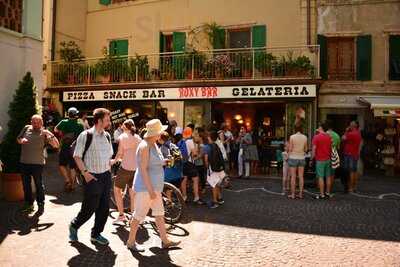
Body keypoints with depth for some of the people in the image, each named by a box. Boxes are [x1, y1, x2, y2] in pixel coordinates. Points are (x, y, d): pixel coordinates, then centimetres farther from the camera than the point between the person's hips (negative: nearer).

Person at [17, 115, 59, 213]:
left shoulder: (44, 133, -5)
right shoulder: (26, 128, 5)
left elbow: (56, 145, -12)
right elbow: (18, 139, 18)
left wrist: (51, 135, -28)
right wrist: (21, 140, -6)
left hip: (37, 163, -4)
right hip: (24, 162, 4)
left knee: (39, 184, 4)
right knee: (26, 184, 14)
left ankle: (41, 204, 18)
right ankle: (29, 204, 29)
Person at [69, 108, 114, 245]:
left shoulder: (107, 136, 8)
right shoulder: (85, 136, -11)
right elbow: (77, 156, -8)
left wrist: (109, 170, 11)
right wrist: (85, 172, -13)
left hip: (106, 176, 6)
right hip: (92, 177, -6)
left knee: (104, 207, 10)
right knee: (90, 208, 2)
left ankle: (96, 234, 27)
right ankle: (74, 226, 31)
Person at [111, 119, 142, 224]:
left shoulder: (122, 137, -5)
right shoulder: (138, 138, 8)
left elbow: (120, 153, -9)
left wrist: (114, 161, 8)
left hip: (125, 168, -5)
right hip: (136, 168, 5)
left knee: (117, 189, 10)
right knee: (133, 192, 13)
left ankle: (121, 215, 8)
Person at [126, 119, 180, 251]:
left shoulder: (153, 144, 9)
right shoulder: (144, 146, -20)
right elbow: (143, 169, -23)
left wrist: (164, 161, 6)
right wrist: (150, 190, -24)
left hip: (155, 186, 10)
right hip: (145, 187, -10)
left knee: (159, 214, 15)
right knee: (139, 215, 4)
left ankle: (165, 241, 25)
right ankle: (131, 242, 20)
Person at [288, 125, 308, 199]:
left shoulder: (292, 137, -10)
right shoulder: (305, 137, 0)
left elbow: (290, 149, -10)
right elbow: (306, 149, 7)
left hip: (293, 157, -3)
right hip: (302, 158, 3)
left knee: (293, 177, 1)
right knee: (301, 176, 8)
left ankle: (293, 194, 3)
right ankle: (300, 194, 11)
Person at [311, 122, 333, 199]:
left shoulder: (316, 137, -11)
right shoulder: (329, 137, 7)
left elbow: (314, 149, -12)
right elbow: (330, 148, 13)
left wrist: (311, 159, -5)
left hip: (320, 160, -6)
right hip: (328, 159, 6)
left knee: (320, 177, -2)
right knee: (328, 176, 11)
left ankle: (322, 194, -1)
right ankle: (328, 192, 19)